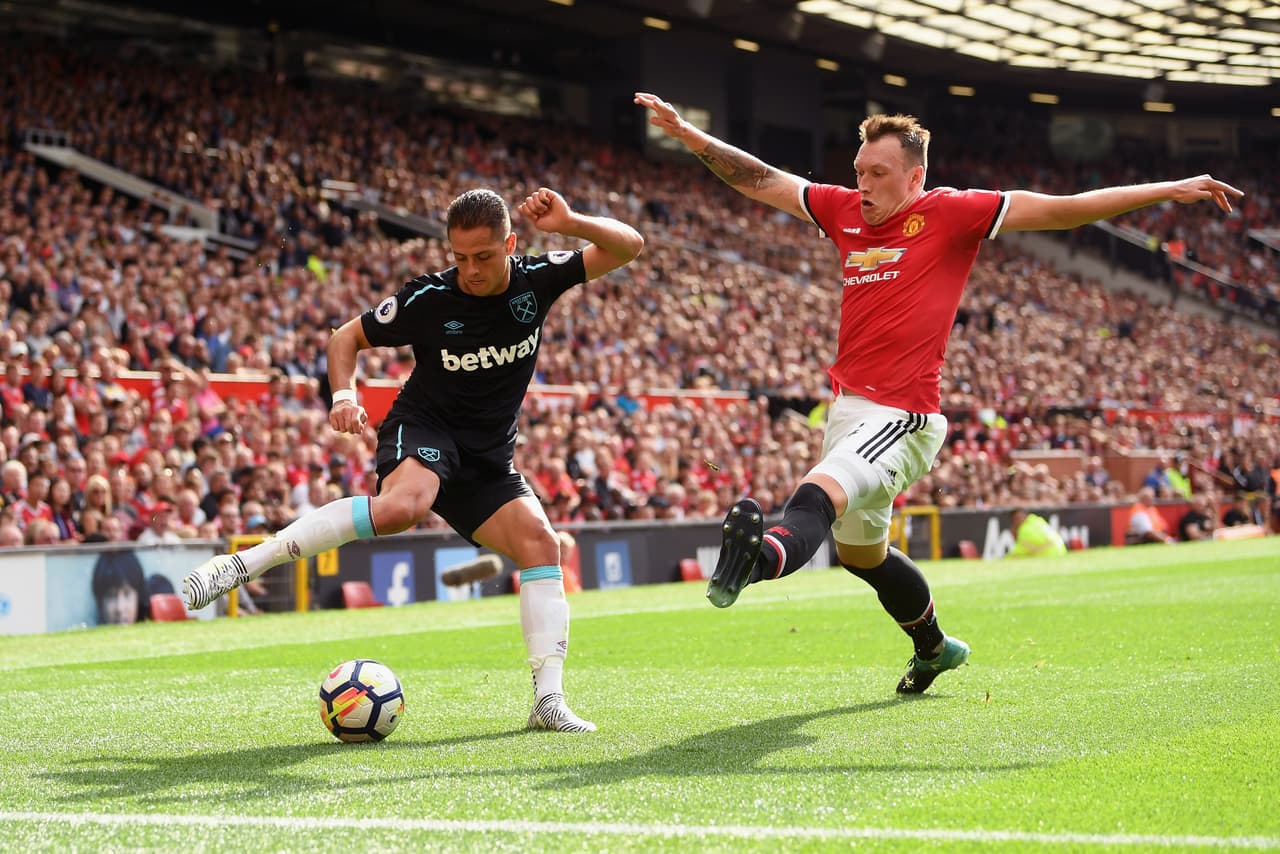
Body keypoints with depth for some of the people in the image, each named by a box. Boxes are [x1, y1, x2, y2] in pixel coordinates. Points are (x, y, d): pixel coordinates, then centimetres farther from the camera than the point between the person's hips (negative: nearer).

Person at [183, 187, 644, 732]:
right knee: (404, 504, -37)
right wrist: (344, 396, -18)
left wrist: (570, 224, -23)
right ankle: (242, 563, -33)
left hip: (489, 458, 5)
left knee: (540, 542, -16)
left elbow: (629, 246, -5)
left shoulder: (538, 279, -5)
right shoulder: (428, 299, -13)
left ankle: (549, 700, -14)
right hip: (423, 427, -5)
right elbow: (347, 337, 1)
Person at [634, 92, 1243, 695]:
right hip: (848, 408, 7)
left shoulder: (949, 213, -5)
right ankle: (933, 648, 44)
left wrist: (1169, 190, -9)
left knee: (819, 495, -37)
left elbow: (1064, 210, -6)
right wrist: (687, 134, 14)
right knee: (861, 553, 22)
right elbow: (763, 181, 19)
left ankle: (763, 556, -65)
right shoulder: (845, 211, 11)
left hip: (901, 416, -7)